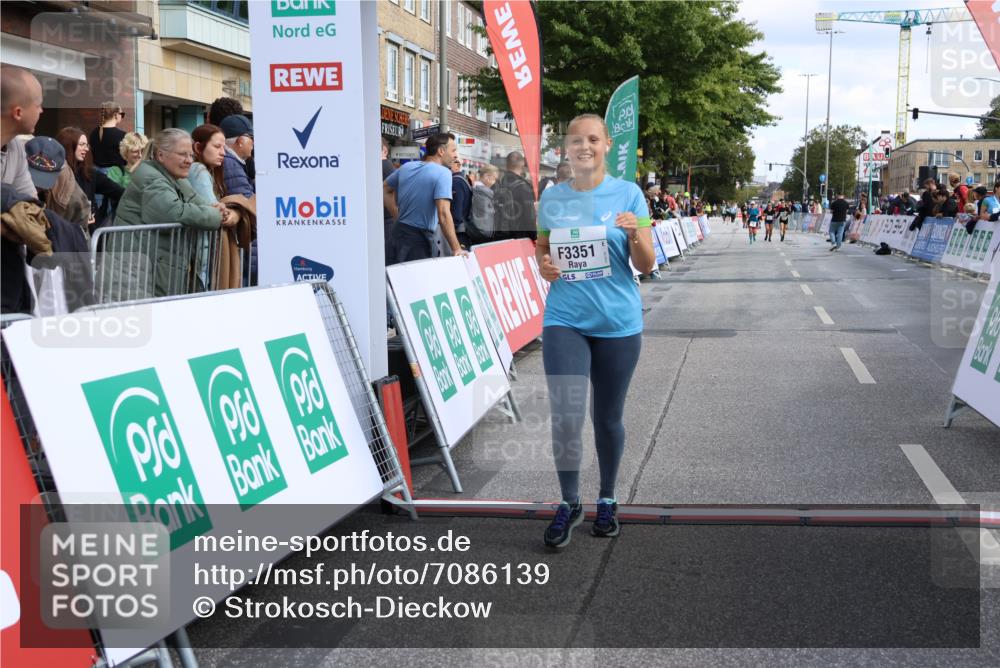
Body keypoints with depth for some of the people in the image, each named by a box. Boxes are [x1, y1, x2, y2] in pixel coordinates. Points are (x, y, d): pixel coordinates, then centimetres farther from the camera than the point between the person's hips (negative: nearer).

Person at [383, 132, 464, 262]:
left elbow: (384, 190, 21)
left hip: (399, 231, 7)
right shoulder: (443, 173, -14)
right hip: (420, 237, -7)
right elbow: (443, 214, -24)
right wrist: (456, 249, -22)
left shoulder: (407, 167, 8)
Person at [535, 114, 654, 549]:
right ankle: (569, 503, 10)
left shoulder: (628, 194, -1)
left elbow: (647, 267, -1)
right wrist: (543, 267, -5)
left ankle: (607, 500, 30)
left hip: (618, 322, 0)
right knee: (565, 416, -10)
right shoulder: (552, 197, 5)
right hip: (564, 320, 1)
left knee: (608, 417, 10)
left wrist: (635, 234, -21)